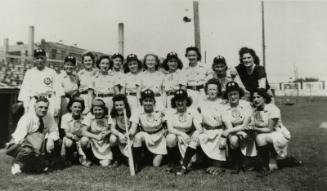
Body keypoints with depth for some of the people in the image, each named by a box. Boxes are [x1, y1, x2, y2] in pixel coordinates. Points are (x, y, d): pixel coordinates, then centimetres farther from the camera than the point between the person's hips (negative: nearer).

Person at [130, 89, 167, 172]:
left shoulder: (160, 111, -14)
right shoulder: (138, 112, -15)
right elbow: (133, 126, -26)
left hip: (159, 138, 0)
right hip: (146, 136, 0)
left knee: (156, 165, -6)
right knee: (137, 136, -35)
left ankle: (159, 156, 31)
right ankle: (136, 163, -19)